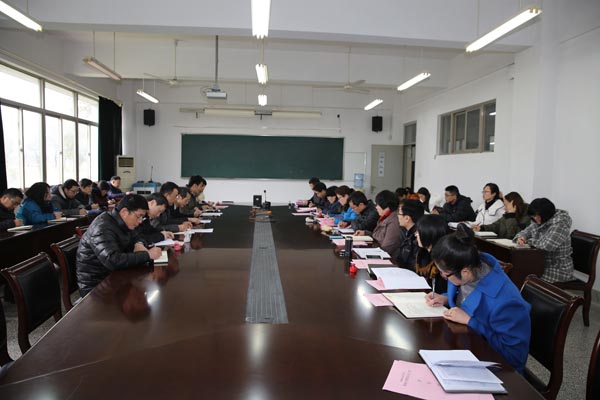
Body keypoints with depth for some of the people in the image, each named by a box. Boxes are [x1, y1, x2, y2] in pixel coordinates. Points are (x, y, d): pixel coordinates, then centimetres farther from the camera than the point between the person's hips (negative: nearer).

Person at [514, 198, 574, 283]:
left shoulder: (559, 224, -17)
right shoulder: (539, 223, 6)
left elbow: (548, 245, -30)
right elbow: (525, 231, 17)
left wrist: (530, 241, -13)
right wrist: (520, 238, -8)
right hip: (542, 265, 7)